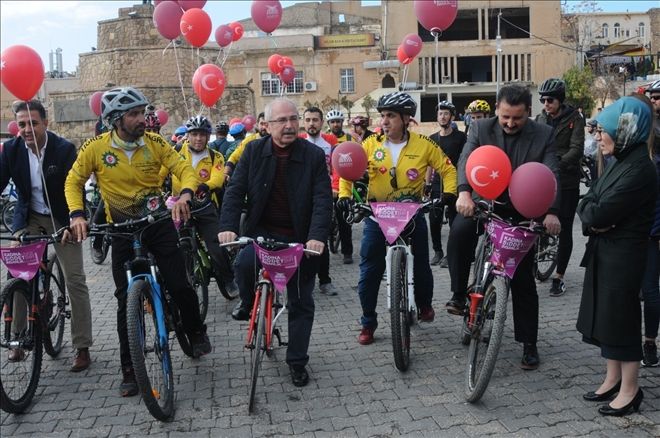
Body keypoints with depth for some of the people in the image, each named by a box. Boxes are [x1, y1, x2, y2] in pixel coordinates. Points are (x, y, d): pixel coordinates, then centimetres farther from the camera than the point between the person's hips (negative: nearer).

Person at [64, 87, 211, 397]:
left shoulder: (154, 142, -7)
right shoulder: (95, 148, -9)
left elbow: (185, 170, -9)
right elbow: (73, 182, 2)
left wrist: (185, 195, -31)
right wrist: (77, 214, -15)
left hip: (159, 223, 0)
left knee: (179, 286, -6)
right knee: (126, 299, 1)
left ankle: (197, 333, 25)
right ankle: (129, 369, 14)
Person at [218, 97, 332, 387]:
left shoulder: (314, 155, -7)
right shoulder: (254, 151, -2)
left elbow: (323, 200, -13)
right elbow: (235, 190, -5)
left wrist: (317, 236, -27)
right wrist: (228, 226, -20)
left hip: (299, 238, 0)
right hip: (262, 231, 1)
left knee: (301, 302, 6)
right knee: (244, 263, -30)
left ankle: (297, 361, 23)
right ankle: (248, 302, 4)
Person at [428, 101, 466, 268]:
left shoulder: (460, 137, 0)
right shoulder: (432, 139, 12)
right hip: (437, 185, 4)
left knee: (454, 220, -1)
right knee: (434, 219, 3)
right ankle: (437, 251, 17)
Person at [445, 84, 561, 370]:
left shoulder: (543, 135, -4)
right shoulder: (481, 129, -2)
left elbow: (552, 175, -13)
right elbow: (466, 159, -16)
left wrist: (551, 212, -30)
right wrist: (464, 192, -36)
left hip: (522, 212, 0)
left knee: (523, 280, 5)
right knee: (459, 232, -33)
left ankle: (529, 343, 19)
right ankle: (459, 294, -13)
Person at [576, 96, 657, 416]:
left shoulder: (639, 170, -21)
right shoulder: (618, 162, 9)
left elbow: (599, 214, -25)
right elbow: (588, 202, 6)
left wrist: (593, 214, -4)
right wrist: (595, 217, -13)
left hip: (623, 255, -9)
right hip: (603, 251, 9)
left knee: (621, 318, 2)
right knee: (603, 314, 16)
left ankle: (630, 389, 17)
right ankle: (613, 378, 30)